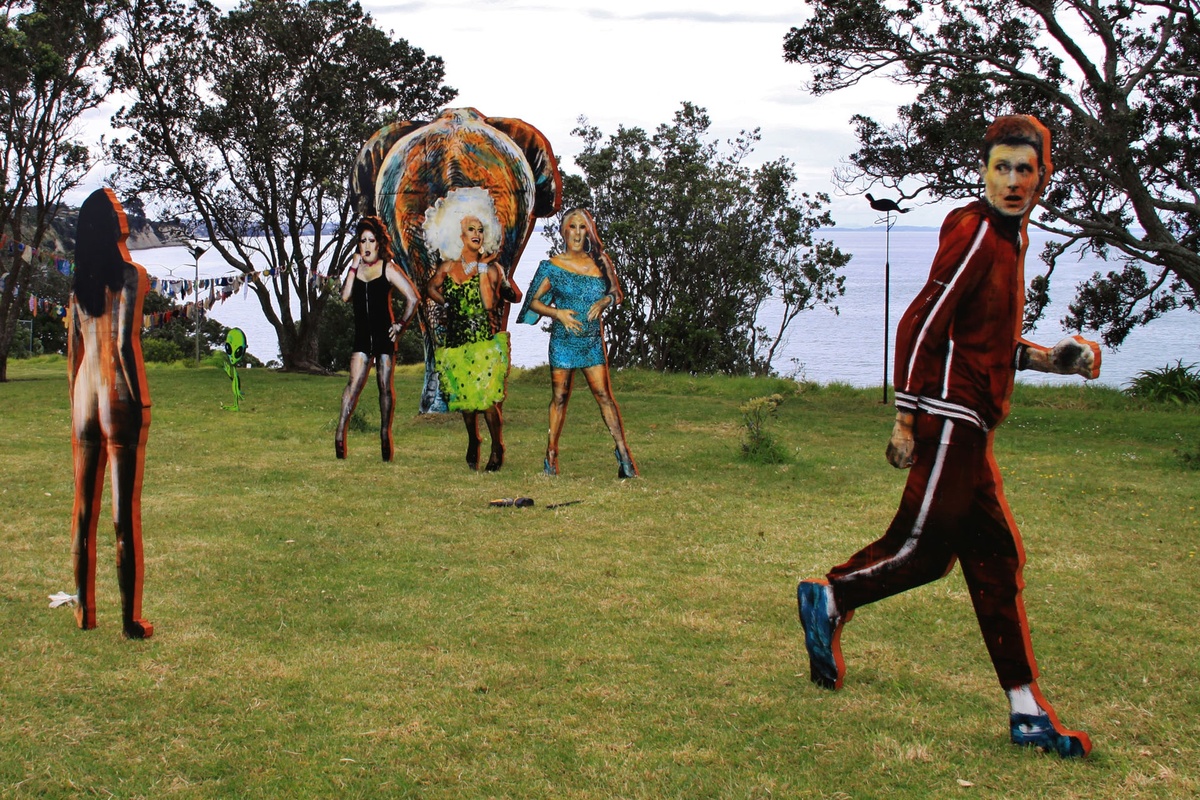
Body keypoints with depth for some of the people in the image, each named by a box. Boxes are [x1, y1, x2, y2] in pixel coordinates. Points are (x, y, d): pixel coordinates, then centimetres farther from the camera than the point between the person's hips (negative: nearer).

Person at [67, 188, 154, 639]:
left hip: (85, 393, 6)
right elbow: (125, 342, -16)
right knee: (126, 510, -2)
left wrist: (76, 401, 19)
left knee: (85, 507, 11)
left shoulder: (80, 279, 8)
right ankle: (130, 620, 3)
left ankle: (84, 611, 19)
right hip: (119, 394, -6)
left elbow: (73, 348, 12)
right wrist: (140, 402, -11)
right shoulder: (131, 275, -10)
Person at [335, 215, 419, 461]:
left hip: (385, 334, -2)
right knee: (355, 382, -8)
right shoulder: (356, 268, 11)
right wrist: (354, 267, -4)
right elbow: (345, 296, -4)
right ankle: (340, 432, -11)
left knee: (385, 385, 1)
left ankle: (385, 433, 8)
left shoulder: (388, 268, -1)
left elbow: (412, 298, -3)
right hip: (362, 335, 3)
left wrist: (401, 325, -4)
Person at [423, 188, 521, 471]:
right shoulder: (447, 267, 6)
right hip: (456, 341, 4)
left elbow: (489, 303, -11)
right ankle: (473, 441, 35)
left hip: (486, 341, -4)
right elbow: (431, 288, 23)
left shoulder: (491, 267, -3)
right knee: (464, 396, 11)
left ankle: (497, 447, 11)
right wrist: (449, 304, 9)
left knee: (486, 397, -11)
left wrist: (483, 269, -14)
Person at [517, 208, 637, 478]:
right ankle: (551, 454, 13)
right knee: (559, 397, 3)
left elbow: (617, 293, 15)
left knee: (604, 395, -4)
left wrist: (605, 300, -7)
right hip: (562, 341, -1)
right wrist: (558, 313, -13)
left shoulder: (599, 262, 4)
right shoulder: (552, 266, -1)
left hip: (593, 341, 1)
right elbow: (534, 302, 3)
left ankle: (623, 454, -3)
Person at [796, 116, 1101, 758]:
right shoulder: (976, 231, -11)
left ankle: (1028, 712, 13)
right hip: (949, 410, -10)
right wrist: (906, 420, -20)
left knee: (996, 556, 9)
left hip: (969, 421, 10)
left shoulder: (1010, 235, 18)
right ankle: (829, 600, 17)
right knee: (926, 548, -7)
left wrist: (1042, 357, 13)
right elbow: (922, 324, -18)